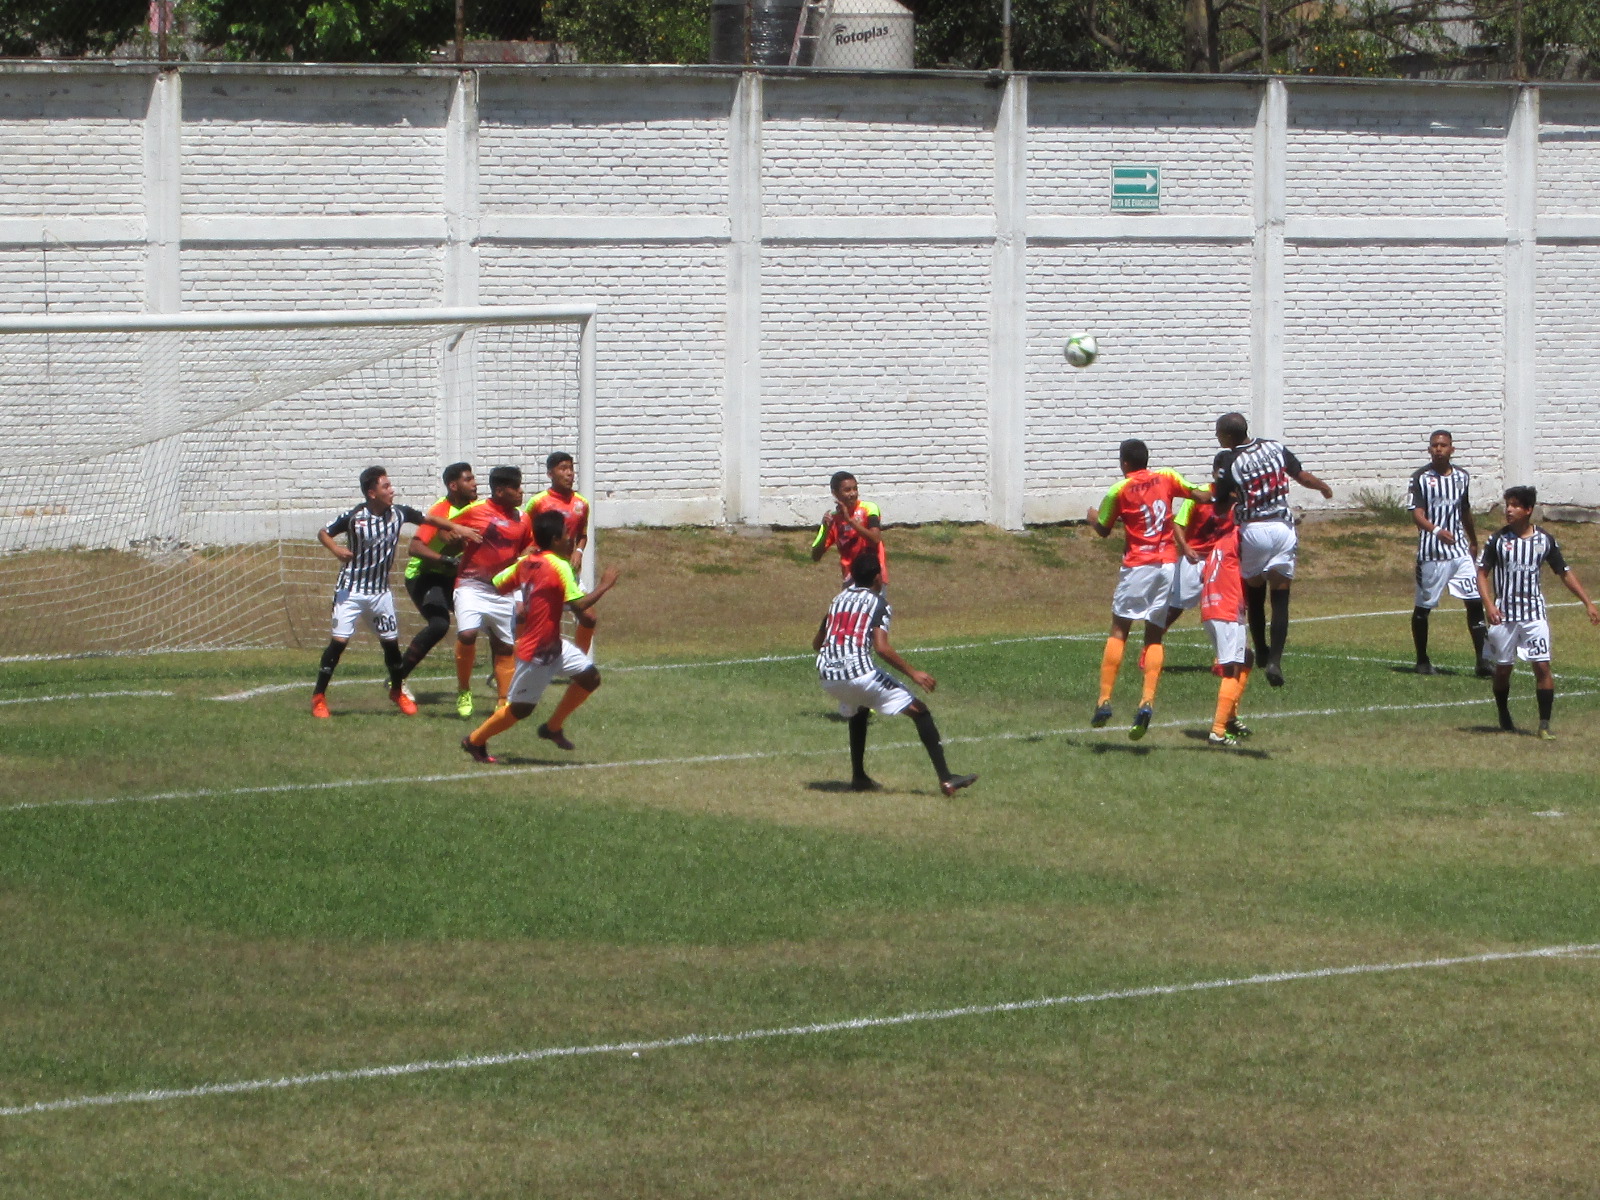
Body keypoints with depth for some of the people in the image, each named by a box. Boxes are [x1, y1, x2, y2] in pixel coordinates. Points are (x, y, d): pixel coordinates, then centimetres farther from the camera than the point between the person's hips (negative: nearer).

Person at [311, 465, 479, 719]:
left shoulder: (399, 513, -3)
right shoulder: (353, 517, -16)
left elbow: (426, 519, 13)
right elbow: (323, 533, -5)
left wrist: (456, 527, 6)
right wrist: (336, 549, -23)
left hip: (380, 591, 4)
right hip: (350, 591, -4)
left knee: (391, 641, 7)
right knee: (339, 640, -10)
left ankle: (398, 691, 30)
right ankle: (319, 697, 0)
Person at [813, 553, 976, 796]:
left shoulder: (839, 599, 21)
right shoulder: (877, 603, 2)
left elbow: (816, 643, 28)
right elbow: (881, 648, -13)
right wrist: (913, 673, -8)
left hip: (827, 676, 6)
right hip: (859, 672, -6)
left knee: (858, 711, 39)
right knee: (919, 712, 3)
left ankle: (859, 777, 35)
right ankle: (946, 778, -7)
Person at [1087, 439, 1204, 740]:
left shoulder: (1119, 491, -3)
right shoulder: (1166, 478, 5)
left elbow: (1103, 530, 9)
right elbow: (1202, 496, 6)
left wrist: (1092, 517, 29)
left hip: (1138, 565, -3)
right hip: (1169, 563, 3)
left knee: (1119, 630, 4)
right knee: (1155, 636, 6)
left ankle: (1105, 700, -5)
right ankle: (1148, 701, -11)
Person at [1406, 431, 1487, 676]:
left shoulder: (1461, 476, 10)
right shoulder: (1420, 478, -6)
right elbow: (1417, 514, -16)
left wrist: (1473, 542, 33)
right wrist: (1437, 531, -35)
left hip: (1460, 549, 4)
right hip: (1431, 552, -4)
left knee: (1475, 602, -5)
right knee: (1423, 607, 5)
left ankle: (1482, 660, -3)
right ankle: (1422, 660, 20)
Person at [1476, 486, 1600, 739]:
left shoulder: (1545, 541, 1)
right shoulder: (1498, 540, -3)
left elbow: (1565, 573, 9)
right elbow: (1482, 573, 0)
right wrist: (1489, 604, -16)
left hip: (1534, 614, 0)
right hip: (1504, 614, 0)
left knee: (1542, 666, -10)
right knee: (1502, 668, 8)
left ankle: (1544, 724, -5)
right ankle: (1504, 717, 30)